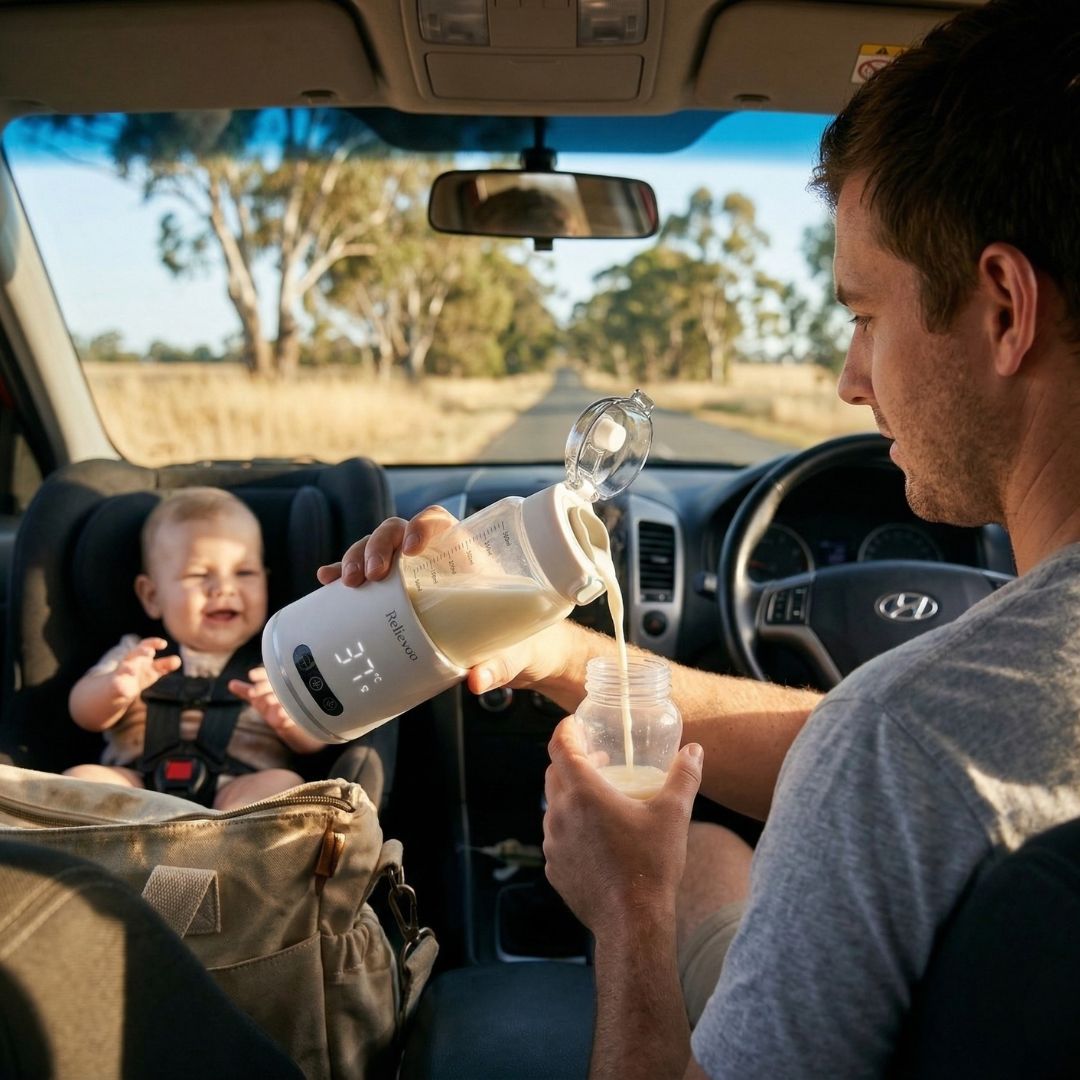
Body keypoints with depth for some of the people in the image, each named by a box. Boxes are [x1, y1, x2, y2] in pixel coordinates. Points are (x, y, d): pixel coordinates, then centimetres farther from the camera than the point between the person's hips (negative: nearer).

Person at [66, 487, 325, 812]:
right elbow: (84, 713, 8)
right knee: (80, 777, -23)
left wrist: (288, 719, -17)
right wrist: (115, 689, -16)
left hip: (238, 794, -1)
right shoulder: (136, 654, 20)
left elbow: (316, 741, 8)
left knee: (285, 783, -30)